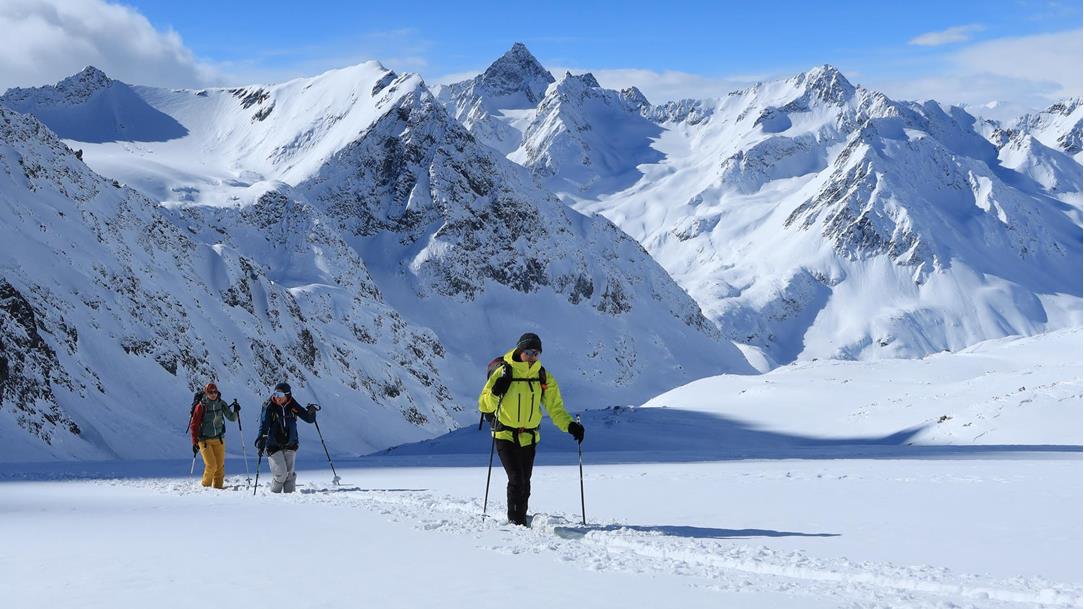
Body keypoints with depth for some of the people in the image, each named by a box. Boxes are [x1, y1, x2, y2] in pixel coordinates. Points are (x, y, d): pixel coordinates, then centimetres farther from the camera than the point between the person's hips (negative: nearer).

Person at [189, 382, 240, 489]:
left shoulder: (221, 404, 1)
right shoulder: (201, 406, -10)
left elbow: (232, 418, 5)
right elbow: (194, 425, -7)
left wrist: (236, 411, -17)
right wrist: (194, 442, -10)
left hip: (218, 439, 4)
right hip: (204, 440, -4)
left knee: (220, 465, 2)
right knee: (211, 465, -11)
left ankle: (218, 485, 14)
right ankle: (206, 485, 10)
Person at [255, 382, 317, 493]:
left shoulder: (293, 406, -2)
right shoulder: (269, 407, -10)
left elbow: (308, 419, 4)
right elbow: (264, 425, -16)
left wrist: (311, 413, -19)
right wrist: (261, 440, -30)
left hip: (290, 445, 3)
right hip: (274, 445, -3)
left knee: (289, 473, 4)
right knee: (280, 473, -10)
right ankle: (275, 493, 13)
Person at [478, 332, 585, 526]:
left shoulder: (544, 377, 2)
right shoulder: (504, 372, -8)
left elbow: (555, 407, 4)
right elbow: (484, 405, -5)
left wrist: (569, 425, -12)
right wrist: (495, 394, -26)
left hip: (529, 437, 4)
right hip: (505, 435, -4)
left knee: (525, 483, 10)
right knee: (516, 478, -16)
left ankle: (521, 518, 26)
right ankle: (514, 521, -6)